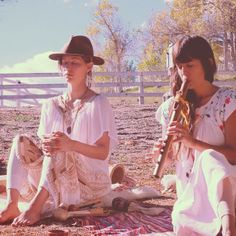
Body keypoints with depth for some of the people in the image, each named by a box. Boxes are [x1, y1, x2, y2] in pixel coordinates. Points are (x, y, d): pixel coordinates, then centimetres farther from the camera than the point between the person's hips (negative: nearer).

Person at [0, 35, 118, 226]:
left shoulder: (98, 103, -6)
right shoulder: (51, 105, 7)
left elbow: (103, 152, -13)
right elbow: (44, 141, 1)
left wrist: (71, 145, -32)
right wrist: (46, 145, -25)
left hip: (91, 182, -4)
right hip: (57, 179, 4)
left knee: (58, 150, -30)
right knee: (21, 142, -16)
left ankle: (35, 208, -36)